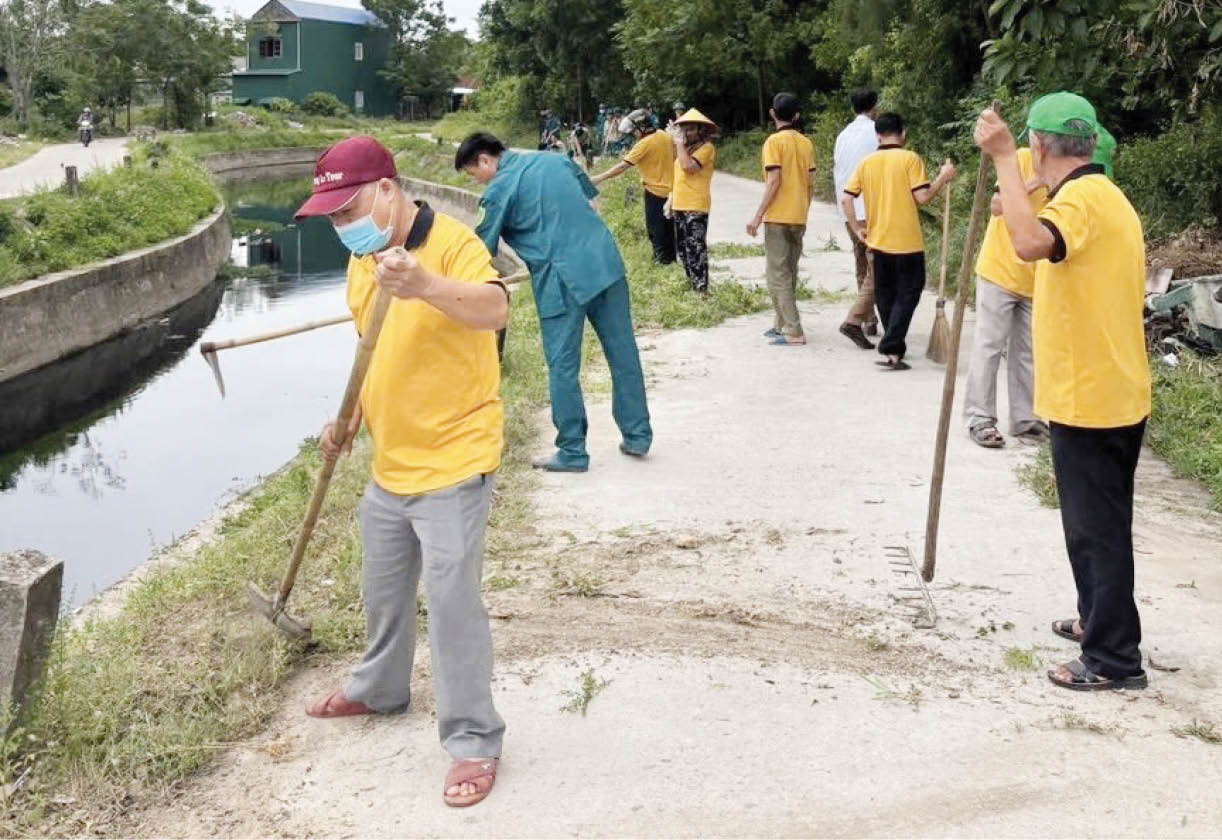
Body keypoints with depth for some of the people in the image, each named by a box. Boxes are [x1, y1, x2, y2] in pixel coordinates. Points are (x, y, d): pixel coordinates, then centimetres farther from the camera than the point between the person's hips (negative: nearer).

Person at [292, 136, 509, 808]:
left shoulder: (452, 243, -18)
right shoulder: (362, 261, 7)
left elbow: (495, 310, -39)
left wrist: (425, 285, -56)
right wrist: (351, 421, 9)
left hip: (452, 462, -8)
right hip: (391, 462, 9)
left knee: (451, 600, -5)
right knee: (382, 589, 23)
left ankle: (474, 741, 11)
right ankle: (380, 689, 47)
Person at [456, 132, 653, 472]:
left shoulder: (499, 189, -2)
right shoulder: (554, 160, 16)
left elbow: (483, 253, 1)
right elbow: (592, 198, 22)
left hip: (562, 279, -7)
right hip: (607, 262, 7)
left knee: (563, 367, 4)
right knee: (623, 353, 11)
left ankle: (572, 452, 10)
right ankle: (637, 437, 19)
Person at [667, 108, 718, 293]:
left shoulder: (706, 148, -8)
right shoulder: (686, 148, 18)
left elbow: (688, 166, -23)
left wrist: (679, 142, -14)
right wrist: (671, 199, 19)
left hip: (695, 207, -9)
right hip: (680, 206, 9)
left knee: (696, 249, -11)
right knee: (682, 249, 14)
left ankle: (701, 288, -8)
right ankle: (691, 284, 23)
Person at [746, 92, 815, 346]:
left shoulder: (774, 141, -10)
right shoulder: (806, 143, 8)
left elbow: (773, 182, -16)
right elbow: (810, 183, 9)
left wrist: (757, 216, -14)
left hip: (777, 217, -7)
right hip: (799, 218, 7)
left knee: (778, 275, -4)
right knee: (789, 273, 16)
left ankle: (793, 332, -9)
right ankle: (782, 324, 23)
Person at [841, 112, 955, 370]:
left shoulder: (866, 162, 3)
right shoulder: (910, 158, -8)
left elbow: (845, 198, 0)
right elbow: (922, 197, -13)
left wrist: (857, 228, 8)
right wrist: (943, 177, 1)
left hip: (878, 240, 4)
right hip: (907, 241, -4)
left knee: (886, 295, 16)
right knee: (907, 294, 3)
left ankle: (894, 346, 25)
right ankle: (891, 351, -9)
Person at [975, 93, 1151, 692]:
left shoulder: (1081, 198, -19)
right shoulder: (1105, 195, 14)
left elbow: (1031, 244, -39)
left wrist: (1003, 159, -33)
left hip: (1088, 400, -10)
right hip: (1112, 393, 10)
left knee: (1097, 529, -2)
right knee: (1101, 524, 21)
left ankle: (1113, 660, 7)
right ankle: (1101, 621, 36)